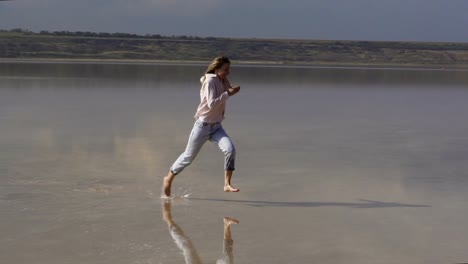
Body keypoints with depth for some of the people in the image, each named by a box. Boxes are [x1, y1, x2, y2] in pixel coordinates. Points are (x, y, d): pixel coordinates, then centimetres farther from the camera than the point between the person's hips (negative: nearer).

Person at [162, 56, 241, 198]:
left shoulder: (222, 82, 7)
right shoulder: (210, 81, -16)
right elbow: (211, 104, -25)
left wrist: (229, 90, -2)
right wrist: (227, 93, -24)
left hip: (216, 126, 6)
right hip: (203, 125, -6)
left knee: (230, 149, -19)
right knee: (188, 156, 7)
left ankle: (227, 184, -17)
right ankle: (168, 178, 28)